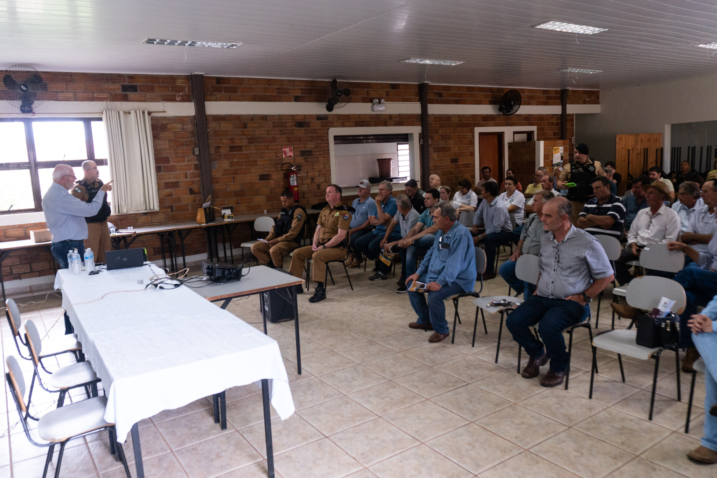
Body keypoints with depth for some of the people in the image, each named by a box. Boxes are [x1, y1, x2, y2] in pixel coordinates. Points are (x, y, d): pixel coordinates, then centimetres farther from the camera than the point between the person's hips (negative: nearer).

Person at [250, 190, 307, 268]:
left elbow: (293, 233, -19)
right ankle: (272, 266, -9)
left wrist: (276, 240, -18)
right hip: (278, 239, 9)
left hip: (292, 241, -9)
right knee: (254, 247, -3)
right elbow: (275, 227, 20)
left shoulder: (298, 211, -12)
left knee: (274, 250, -37)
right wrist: (268, 238, 2)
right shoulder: (283, 211, 15)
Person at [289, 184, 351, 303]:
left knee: (317, 255, -35)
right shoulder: (324, 211, 14)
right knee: (297, 253, -1)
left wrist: (324, 246, -20)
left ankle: (320, 289, -30)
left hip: (337, 248, -8)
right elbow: (318, 229, 17)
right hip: (321, 245, 8)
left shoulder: (343, 212, -13)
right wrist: (315, 243, -2)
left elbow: (341, 235, -20)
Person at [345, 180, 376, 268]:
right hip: (352, 229, 7)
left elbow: (370, 221, -16)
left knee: (352, 239, -31)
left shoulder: (371, 203, -8)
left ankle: (358, 258, -1)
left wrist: (355, 230, -19)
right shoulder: (355, 201, 17)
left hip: (365, 230, -7)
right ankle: (350, 254, 5)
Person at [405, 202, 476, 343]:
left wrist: (440, 283, -36)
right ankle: (424, 320, 23)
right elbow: (431, 252, 17)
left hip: (459, 279, -10)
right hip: (437, 274, 10)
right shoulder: (441, 231, 7)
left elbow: (454, 264, -31)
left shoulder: (461, 234, -24)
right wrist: (418, 273, 10)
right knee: (412, 284, 10)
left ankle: (441, 330, -7)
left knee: (434, 295, -32)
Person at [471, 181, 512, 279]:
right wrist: (475, 226, -2)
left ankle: (490, 271, -29)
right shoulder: (485, 201, -2)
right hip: (489, 230, 8)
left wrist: (479, 237, -29)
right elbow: (478, 214, 15)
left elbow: (496, 228, -30)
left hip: (504, 233, -8)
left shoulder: (499, 207, -27)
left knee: (488, 238, -38)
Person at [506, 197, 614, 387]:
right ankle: (537, 354, 14)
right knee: (513, 321, -16)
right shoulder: (545, 240, 11)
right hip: (542, 298, 6)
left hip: (571, 302, -6)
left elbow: (606, 275, -2)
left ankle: (558, 368, -1)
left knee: (547, 327, -32)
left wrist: (584, 297, -9)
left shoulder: (586, 243, -9)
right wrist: (538, 288, 10)